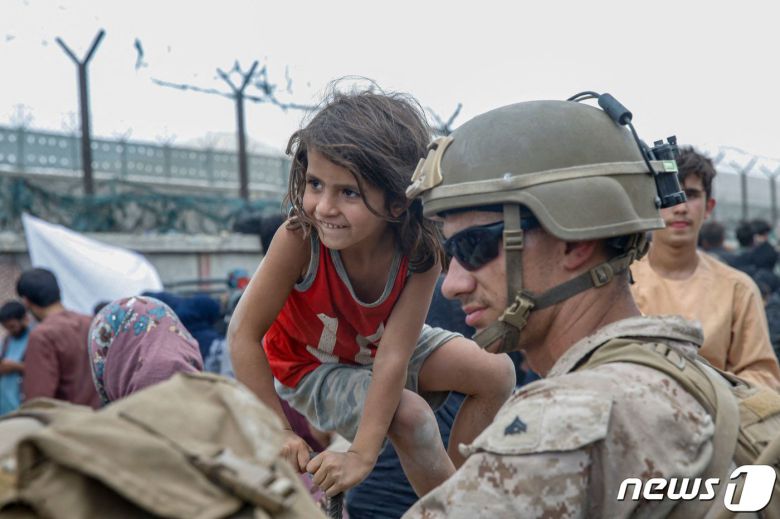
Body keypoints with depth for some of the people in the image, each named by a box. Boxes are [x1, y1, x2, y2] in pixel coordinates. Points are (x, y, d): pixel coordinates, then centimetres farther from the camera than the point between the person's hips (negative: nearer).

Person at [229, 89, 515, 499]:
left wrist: (362, 454, -38)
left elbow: (394, 357, -33)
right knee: (410, 415, -27)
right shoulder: (299, 239, -37)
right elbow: (244, 334, -31)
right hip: (306, 364, -3)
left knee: (496, 374, -11)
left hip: (378, 345, 3)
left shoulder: (420, 251, -31)